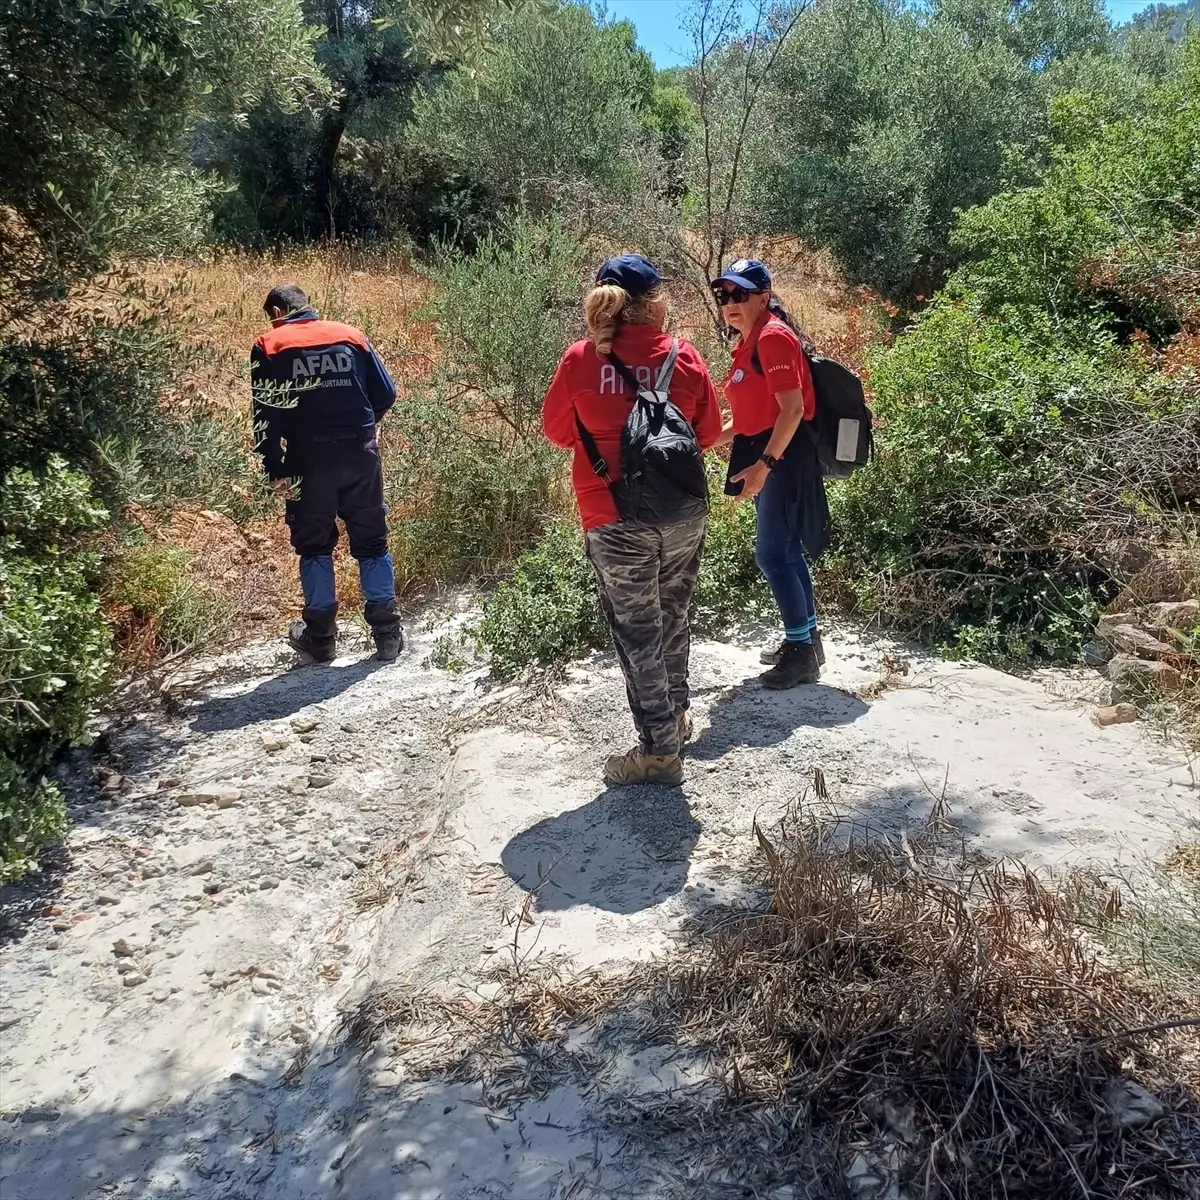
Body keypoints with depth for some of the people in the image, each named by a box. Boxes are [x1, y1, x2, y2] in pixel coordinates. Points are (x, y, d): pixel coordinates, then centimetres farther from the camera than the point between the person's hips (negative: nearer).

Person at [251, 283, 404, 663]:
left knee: (314, 546, 12)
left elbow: (265, 415, -6)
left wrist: (275, 471, -4)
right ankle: (388, 633, 13)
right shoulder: (351, 335, 8)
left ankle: (320, 638, 18)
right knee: (371, 542, 11)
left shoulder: (269, 347, 1)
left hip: (308, 460, -2)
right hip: (360, 454, 2)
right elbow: (386, 393, 8)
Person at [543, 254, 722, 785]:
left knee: (637, 630, 6)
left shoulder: (581, 359, -10)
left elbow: (557, 431, 3)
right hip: (683, 511, 3)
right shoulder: (684, 356, -4)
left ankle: (659, 750, 12)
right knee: (673, 616, 22)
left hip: (616, 519, -3)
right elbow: (710, 431, 7)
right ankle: (676, 714, 39)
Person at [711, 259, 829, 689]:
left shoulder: (773, 336, -14)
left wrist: (764, 464, -27)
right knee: (785, 549, 15)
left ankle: (801, 651, 2)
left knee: (771, 552, -8)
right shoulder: (748, 342, 15)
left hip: (783, 457, -10)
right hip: (768, 456, 10)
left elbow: (792, 409, -22)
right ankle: (806, 639, 26)